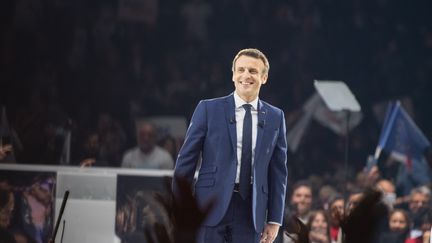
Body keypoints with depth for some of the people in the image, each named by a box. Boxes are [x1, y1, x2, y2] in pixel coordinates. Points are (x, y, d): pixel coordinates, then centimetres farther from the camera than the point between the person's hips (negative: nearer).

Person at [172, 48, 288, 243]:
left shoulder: (275, 117, 9)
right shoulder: (208, 109, 2)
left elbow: (278, 171, 11)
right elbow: (186, 160, 3)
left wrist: (275, 219, 7)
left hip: (250, 211, 2)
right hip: (211, 205, -2)